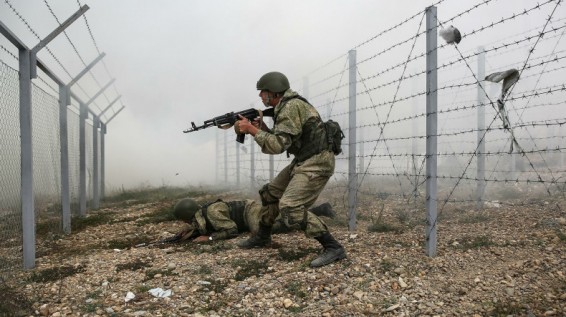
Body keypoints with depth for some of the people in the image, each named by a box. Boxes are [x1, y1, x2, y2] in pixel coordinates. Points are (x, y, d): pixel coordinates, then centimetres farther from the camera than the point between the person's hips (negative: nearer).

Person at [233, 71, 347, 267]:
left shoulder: (291, 107, -18)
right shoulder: (285, 107, 14)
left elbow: (278, 145, -23)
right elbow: (281, 141, 18)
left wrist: (251, 130, -14)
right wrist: (262, 128, 4)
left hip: (317, 163, -10)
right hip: (303, 161, 10)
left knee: (290, 207, -20)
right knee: (270, 193, 17)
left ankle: (333, 248, -14)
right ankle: (262, 237, 34)